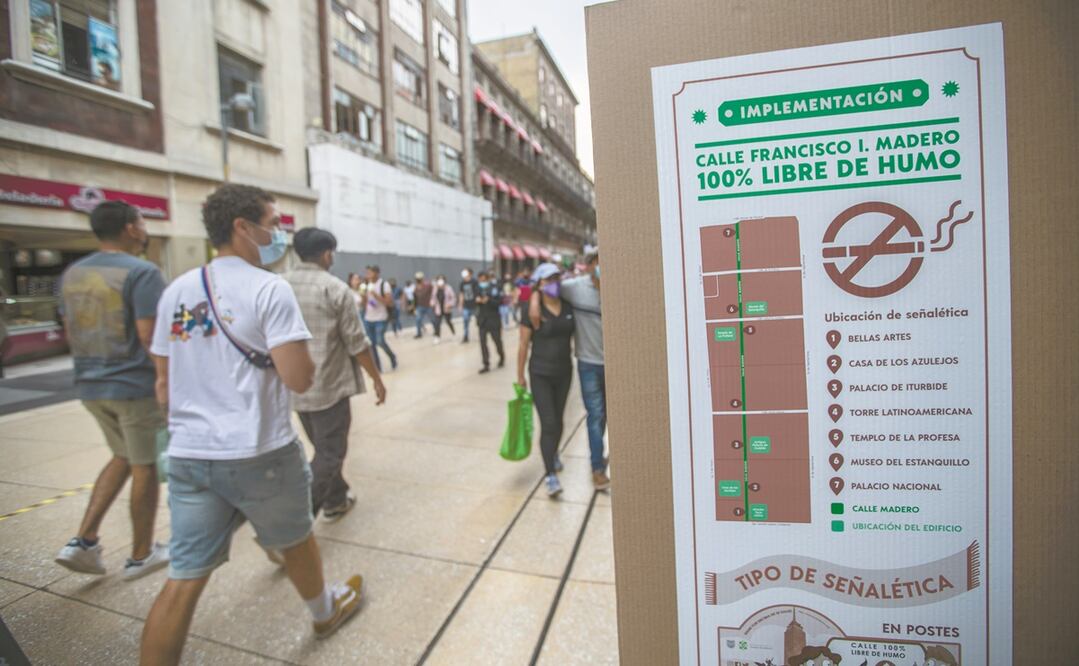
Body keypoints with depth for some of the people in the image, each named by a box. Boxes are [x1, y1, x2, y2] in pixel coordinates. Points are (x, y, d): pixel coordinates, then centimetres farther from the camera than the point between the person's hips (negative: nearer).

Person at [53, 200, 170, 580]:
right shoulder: (141, 272, -16)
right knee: (145, 466, 8)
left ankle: (83, 541, 18)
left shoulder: (72, 273, 9)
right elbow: (151, 335, -21)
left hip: (91, 386, 7)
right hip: (137, 385, -7)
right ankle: (141, 555, 20)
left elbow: (70, 333, 15)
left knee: (123, 457, 24)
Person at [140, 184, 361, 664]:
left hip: (189, 454, 5)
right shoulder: (269, 289, -14)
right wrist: (300, 353, 1)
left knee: (184, 578, 10)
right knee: (294, 541, 20)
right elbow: (300, 379, -21)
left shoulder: (176, 291, 7)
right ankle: (325, 611, 44)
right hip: (258, 453, -4)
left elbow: (164, 382, 13)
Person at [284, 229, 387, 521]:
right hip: (329, 385, -7)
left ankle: (335, 502, 35)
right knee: (329, 453, 3)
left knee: (323, 447, 22)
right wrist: (376, 378, -2)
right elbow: (356, 343, -12)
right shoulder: (335, 288, -12)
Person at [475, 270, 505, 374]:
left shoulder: (495, 288, -11)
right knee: (482, 342, 0)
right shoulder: (478, 287, 2)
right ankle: (486, 365, 7)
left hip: (493, 319, -4)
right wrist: (477, 300, -12)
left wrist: (488, 300, -29)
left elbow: (500, 302, -15)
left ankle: (502, 357, 39)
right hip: (482, 319, 4)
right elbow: (476, 299, 11)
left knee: (497, 340, 10)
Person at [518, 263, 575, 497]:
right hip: (540, 374, -4)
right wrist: (520, 376, -2)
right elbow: (523, 345, -6)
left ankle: (553, 454, 44)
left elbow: (574, 334, 12)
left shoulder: (568, 306, -1)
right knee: (548, 424, -9)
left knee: (558, 420, 18)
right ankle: (551, 476, -3)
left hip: (564, 372, 4)